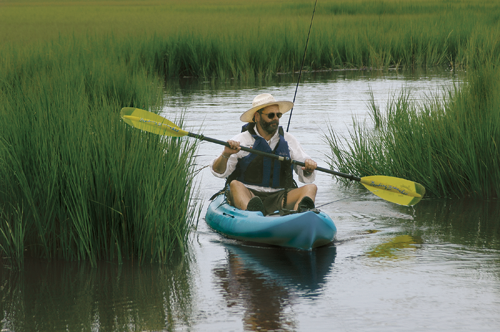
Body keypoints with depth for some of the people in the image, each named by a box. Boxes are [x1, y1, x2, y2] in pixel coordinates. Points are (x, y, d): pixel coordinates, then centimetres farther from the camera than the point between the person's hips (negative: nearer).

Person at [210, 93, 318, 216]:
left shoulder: (288, 140, 16)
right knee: (235, 184, -32)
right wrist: (225, 154, -23)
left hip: (279, 197, 3)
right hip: (247, 195, -2)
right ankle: (251, 213, -64)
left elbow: (306, 177, 16)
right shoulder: (241, 140, 6)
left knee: (311, 187, -20)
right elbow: (219, 172, -3)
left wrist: (308, 168, -8)